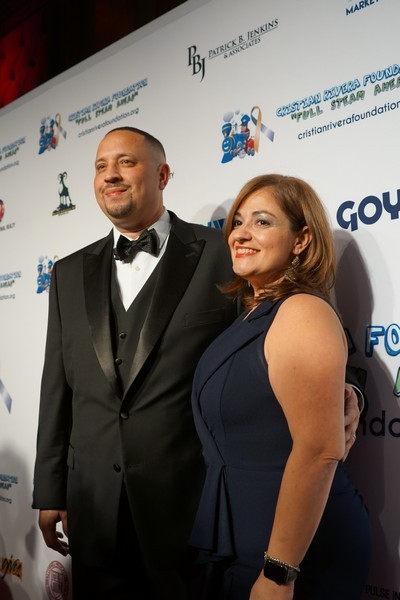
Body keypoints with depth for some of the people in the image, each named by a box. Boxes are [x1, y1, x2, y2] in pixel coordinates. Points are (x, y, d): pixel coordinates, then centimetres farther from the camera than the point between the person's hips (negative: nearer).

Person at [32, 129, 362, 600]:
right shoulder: (71, 274, 10)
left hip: (196, 505, -4)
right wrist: (49, 492, 9)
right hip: (94, 505, 4)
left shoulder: (223, 256, -4)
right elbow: (58, 389, 11)